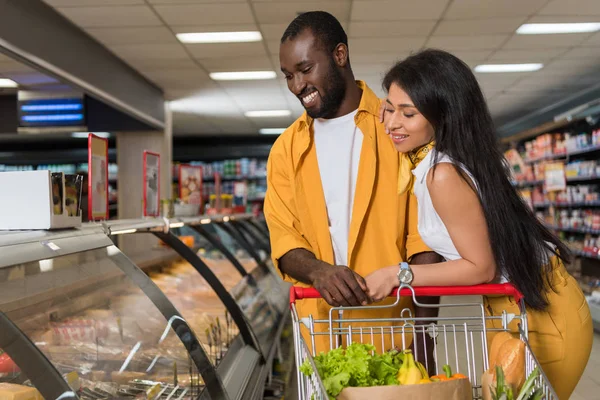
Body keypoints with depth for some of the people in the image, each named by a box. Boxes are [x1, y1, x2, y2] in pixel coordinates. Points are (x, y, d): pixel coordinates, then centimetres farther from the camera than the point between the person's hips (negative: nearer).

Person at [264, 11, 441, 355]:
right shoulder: (286, 148, 9)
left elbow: (424, 233, -4)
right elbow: (284, 240, 3)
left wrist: (424, 328, -11)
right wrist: (318, 270, -19)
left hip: (396, 328, -2)